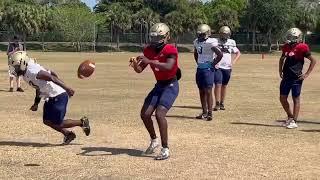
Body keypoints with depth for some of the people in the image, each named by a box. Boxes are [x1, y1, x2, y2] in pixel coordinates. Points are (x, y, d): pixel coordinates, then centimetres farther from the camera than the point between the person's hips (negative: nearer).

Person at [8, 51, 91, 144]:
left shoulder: (32, 71, -22)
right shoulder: (26, 74, 9)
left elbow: (52, 78, -27)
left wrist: (67, 88, -30)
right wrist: (36, 103, 24)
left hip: (59, 96, -10)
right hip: (50, 98, 10)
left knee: (58, 124, -5)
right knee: (47, 121, 13)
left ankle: (82, 122, 12)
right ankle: (68, 134, 26)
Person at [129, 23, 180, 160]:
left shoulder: (171, 50, -19)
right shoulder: (149, 50, 1)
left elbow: (168, 66, -38)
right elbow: (139, 70, 2)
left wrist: (149, 61, -43)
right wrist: (135, 64, -20)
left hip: (171, 86, -7)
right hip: (159, 85, 7)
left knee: (159, 114, -22)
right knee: (145, 114, 3)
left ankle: (165, 149, -13)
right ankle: (154, 140, 28)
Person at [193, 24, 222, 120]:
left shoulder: (210, 43, -15)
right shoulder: (197, 42, 9)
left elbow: (220, 55, -19)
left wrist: (212, 64, -12)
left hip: (208, 69, -8)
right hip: (199, 69, 8)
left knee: (208, 91, -7)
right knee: (201, 92, 11)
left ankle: (210, 113, -3)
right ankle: (204, 112, 19)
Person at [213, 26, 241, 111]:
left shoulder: (231, 43, 6)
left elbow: (238, 53, 17)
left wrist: (234, 61, 3)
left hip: (227, 68, 3)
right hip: (217, 67, -3)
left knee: (224, 86, 9)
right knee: (218, 85, -10)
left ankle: (222, 103, 18)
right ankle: (217, 103, -3)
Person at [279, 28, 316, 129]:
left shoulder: (302, 48, -10)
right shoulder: (286, 47, 9)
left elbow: (313, 61, -7)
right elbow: (282, 59, 26)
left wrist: (307, 74, -9)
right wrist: (280, 71, 16)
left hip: (296, 78, -7)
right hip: (286, 77, 7)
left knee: (296, 99, 0)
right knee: (282, 98, 9)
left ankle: (294, 121, 6)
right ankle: (290, 117, 27)